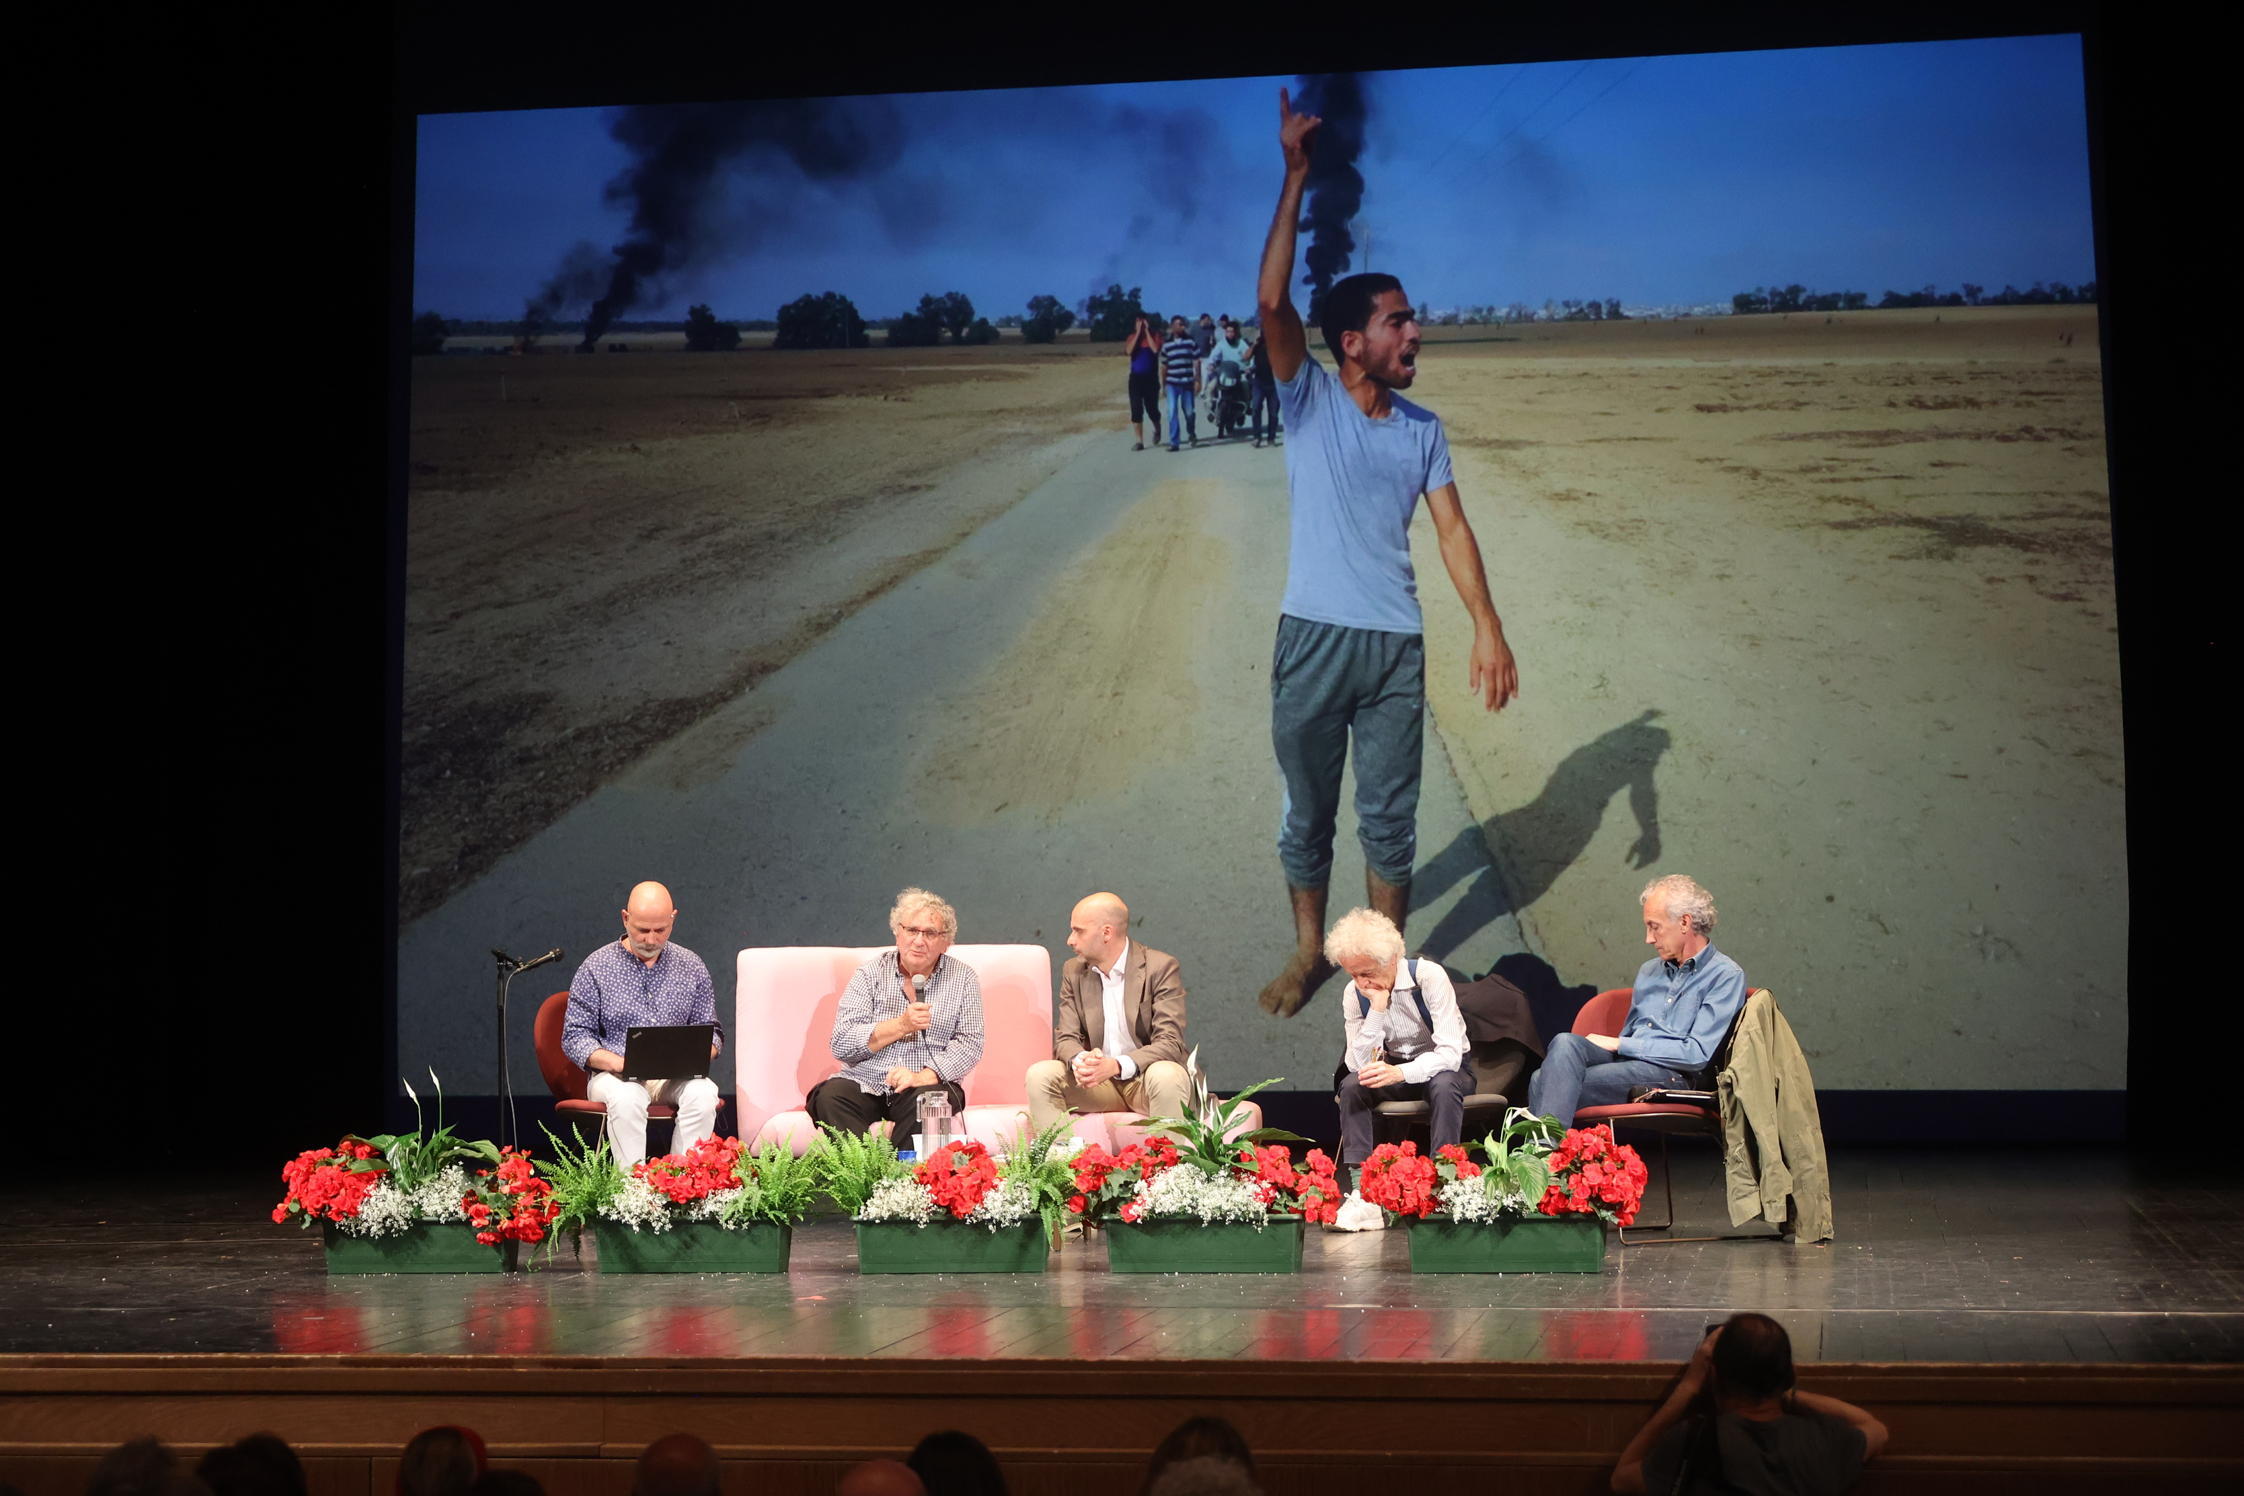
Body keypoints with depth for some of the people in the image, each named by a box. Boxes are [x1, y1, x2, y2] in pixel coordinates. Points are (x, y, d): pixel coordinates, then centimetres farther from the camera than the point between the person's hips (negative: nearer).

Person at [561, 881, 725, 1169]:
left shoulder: (691, 967, 11)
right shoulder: (596, 968, 3)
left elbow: (711, 1031, 14)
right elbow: (574, 1037, 0)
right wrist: (618, 1063, -18)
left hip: (676, 1077, 2)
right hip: (615, 1075, -2)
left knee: (702, 1093, -31)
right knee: (626, 1098, -37)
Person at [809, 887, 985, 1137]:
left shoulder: (962, 977, 8)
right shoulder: (871, 973, 7)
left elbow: (970, 1043, -1)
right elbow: (841, 1044, -2)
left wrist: (924, 1076, -18)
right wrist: (901, 1025, -13)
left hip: (930, 1083, -1)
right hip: (865, 1085, 1)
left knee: (930, 1097, -35)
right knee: (830, 1095, -30)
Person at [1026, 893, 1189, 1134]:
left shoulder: (1160, 967, -10)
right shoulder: (1073, 971, 5)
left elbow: (1170, 1043, -17)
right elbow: (1066, 1039, 2)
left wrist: (1117, 1065, -34)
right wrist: (1080, 1060, -24)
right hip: (1097, 1080, 4)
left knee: (1166, 1075, -37)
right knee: (1040, 1074, -21)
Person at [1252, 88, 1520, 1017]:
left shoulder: (1424, 430, 7)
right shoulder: (1307, 401, -3)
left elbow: (1451, 529, 3)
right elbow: (1270, 300, -17)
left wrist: (1488, 626, -9)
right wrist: (1296, 174, -20)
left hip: (1395, 647, 2)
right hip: (1312, 638, -2)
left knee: (1390, 820, 8)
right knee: (1306, 815, 11)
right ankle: (1308, 952, 30)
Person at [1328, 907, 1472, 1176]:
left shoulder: (1429, 977, -23)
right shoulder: (1354, 994, -9)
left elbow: (1450, 1053, -29)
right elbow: (1358, 1064, -16)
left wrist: (1400, 1072, -45)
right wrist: (1377, 1009, -27)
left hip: (1441, 1069, -3)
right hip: (1393, 1071, 3)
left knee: (1444, 1085, -37)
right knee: (1351, 1085, -25)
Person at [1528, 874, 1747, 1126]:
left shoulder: (1725, 975, 1)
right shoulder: (1649, 971, 26)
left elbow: (1698, 1054, -9)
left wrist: (1619, 1044, -7)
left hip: (1671, 1075, -6)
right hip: (1625, 1060, 7)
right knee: (1565, 1043, -27)